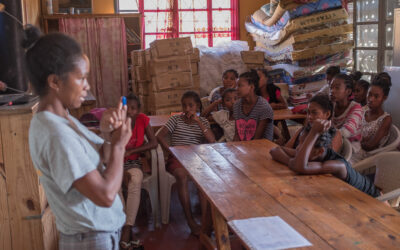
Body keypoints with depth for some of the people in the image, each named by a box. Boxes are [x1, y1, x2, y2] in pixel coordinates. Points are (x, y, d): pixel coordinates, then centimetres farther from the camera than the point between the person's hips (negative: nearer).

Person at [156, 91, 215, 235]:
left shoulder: (203, 122, 14)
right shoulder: (176, 119, 8)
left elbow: (212, 141, -3)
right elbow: (160, 136, -2)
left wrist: (198, 122, -8)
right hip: (177, 158, -2)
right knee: (181, 175, -35)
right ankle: (190, 219, -30)